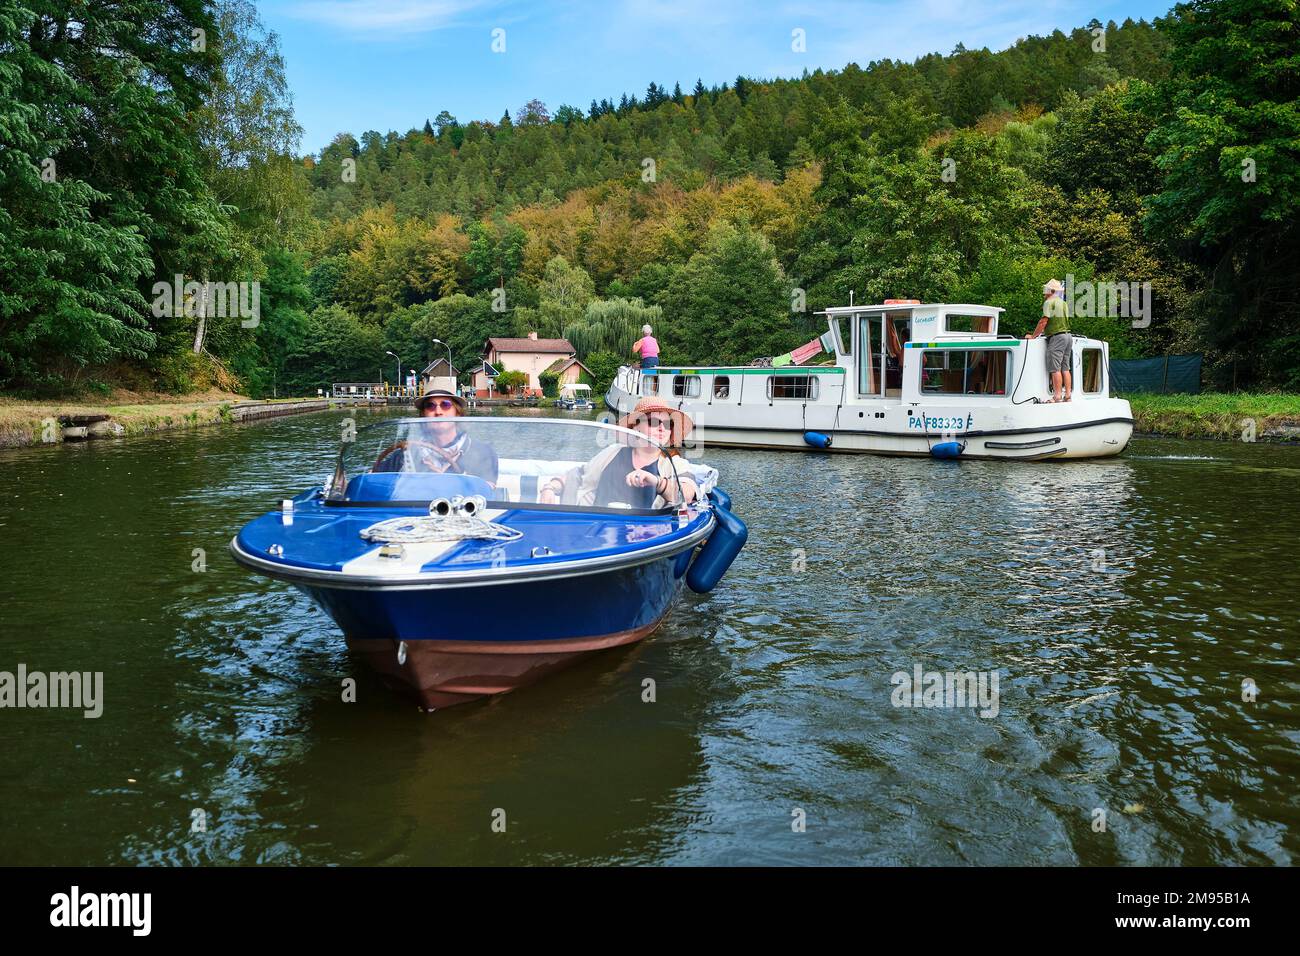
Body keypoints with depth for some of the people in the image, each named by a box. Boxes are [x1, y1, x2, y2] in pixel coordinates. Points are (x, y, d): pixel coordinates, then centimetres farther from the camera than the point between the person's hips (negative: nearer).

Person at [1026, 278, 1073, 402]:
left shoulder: (1049, 302, -7)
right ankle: (1068, 396, 8)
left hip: (1057, 337, -9)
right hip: (1068, 335, 9)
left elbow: (1043, 321, -13)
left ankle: (1057, 396, -12)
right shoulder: (1064, 303, 20)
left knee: (1055, 369, -8)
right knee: (1065, 368, 10)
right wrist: (1042, 332, 26)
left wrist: (1033, 336, -7)